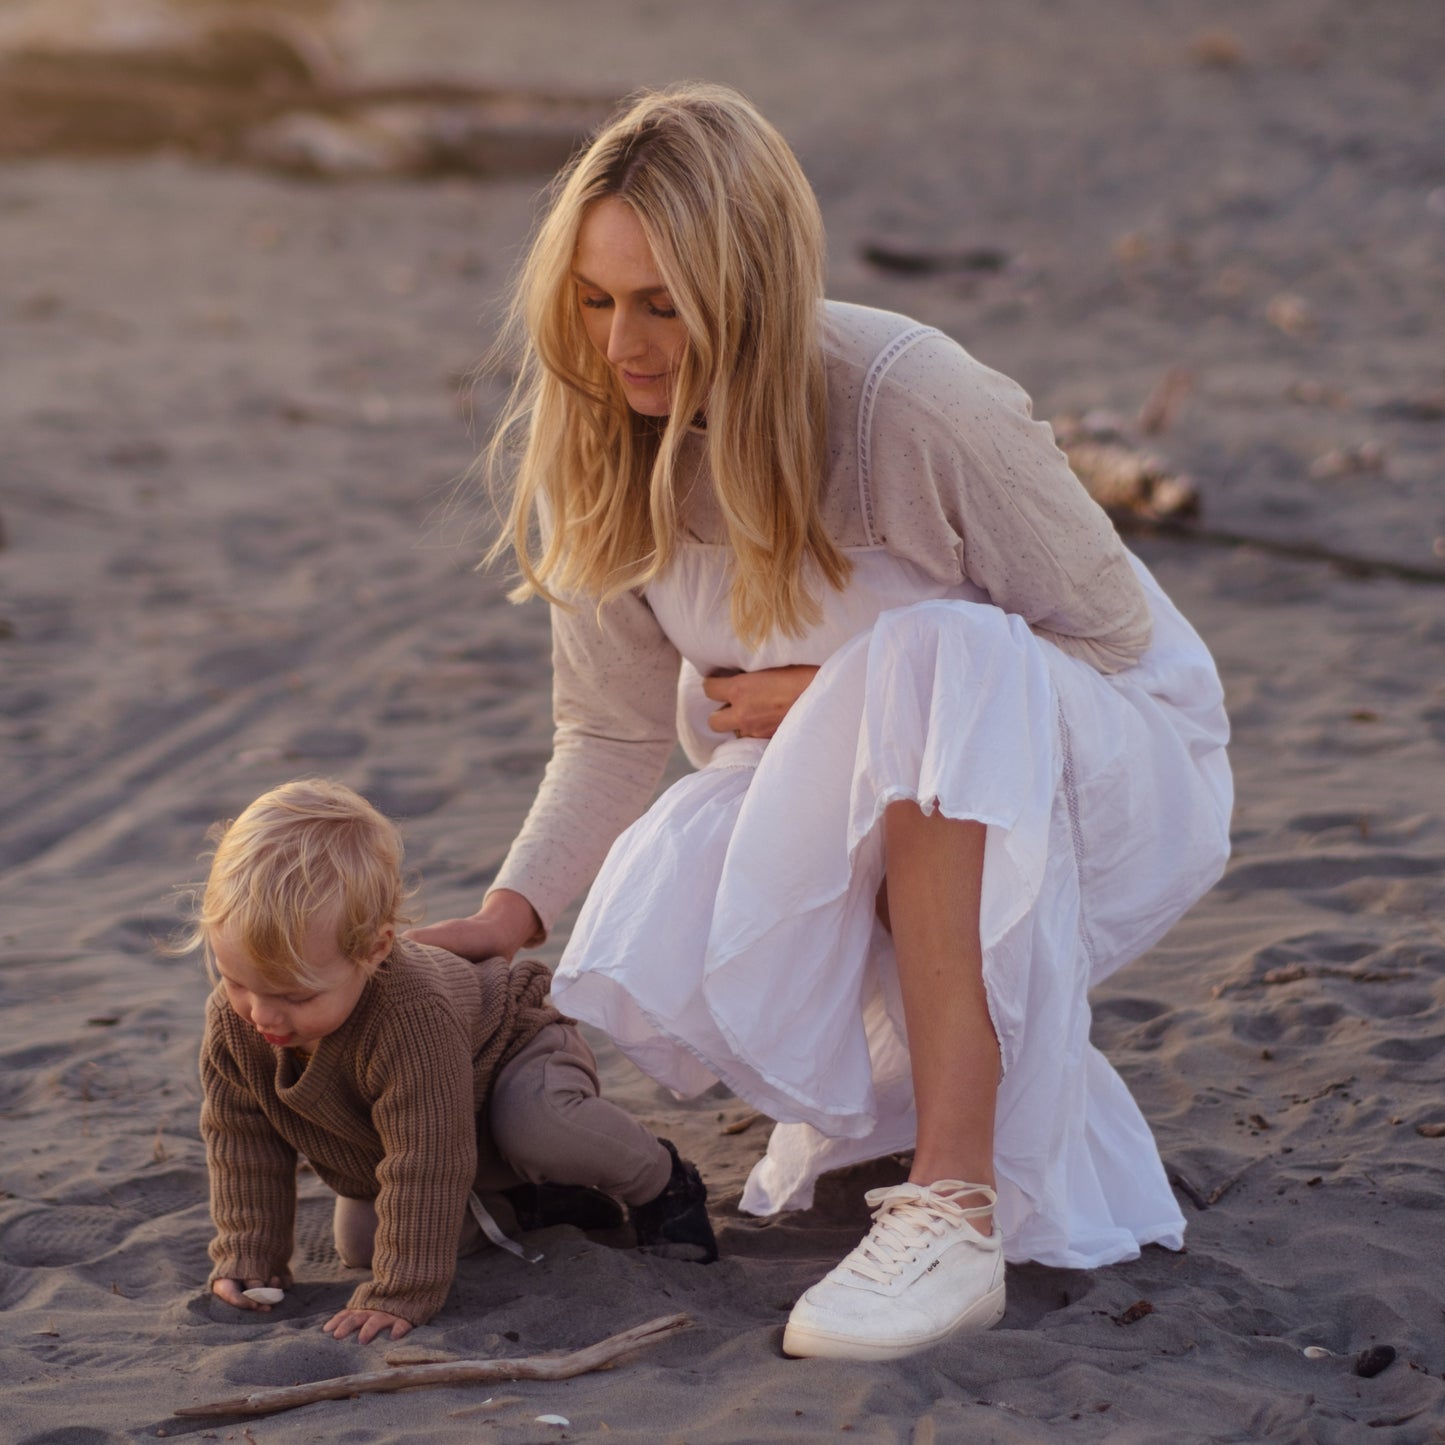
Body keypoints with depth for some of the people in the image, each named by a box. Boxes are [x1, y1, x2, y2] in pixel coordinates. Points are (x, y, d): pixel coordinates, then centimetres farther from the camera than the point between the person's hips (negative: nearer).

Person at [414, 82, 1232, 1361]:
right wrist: (511, 910, -18)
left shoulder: (911, 405, -26)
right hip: (875, 811, 4)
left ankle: (958, 1209, -39)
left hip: (1103, 771, -4)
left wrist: (853, 695, -20)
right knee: (649, 956, -29)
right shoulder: (601, 450, -8)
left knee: (940, 654, -40)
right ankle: (917, 1059, 6)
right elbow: (615, 731, -1)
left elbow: (1112, 636, -15)